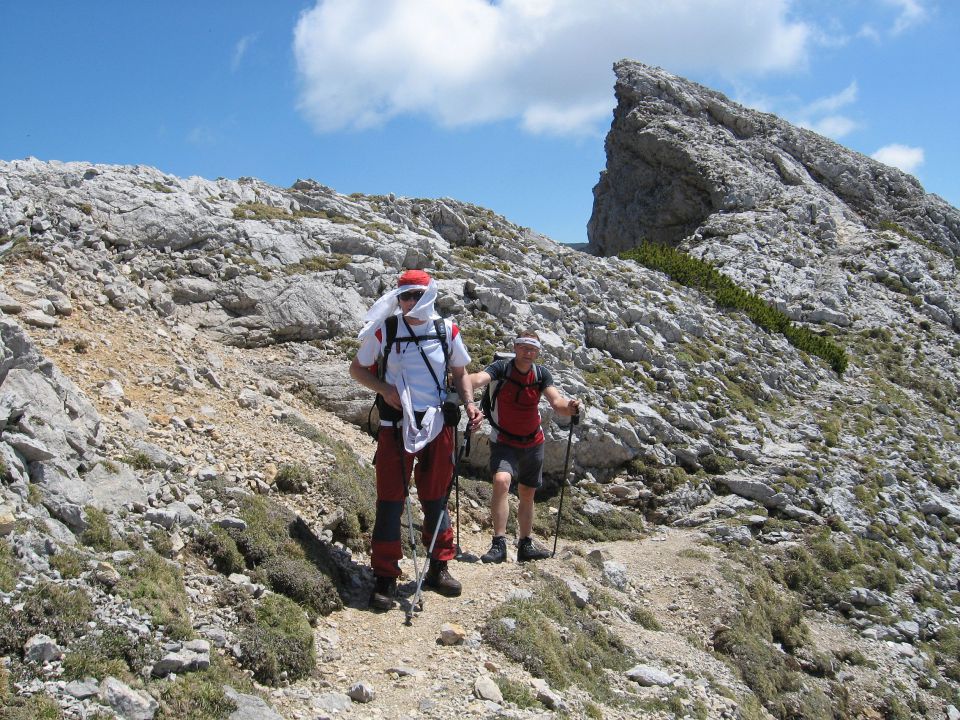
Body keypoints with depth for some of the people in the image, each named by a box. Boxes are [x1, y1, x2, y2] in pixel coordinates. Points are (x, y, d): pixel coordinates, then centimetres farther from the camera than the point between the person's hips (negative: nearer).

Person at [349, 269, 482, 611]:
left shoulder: (447, 331, 3)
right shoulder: (384, 330, -3)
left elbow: (460, 372, 15)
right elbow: (357, 368, 6)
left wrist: (469, 403, -2)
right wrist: (384, 389, -12)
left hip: (437, 426, 2)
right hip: (395, 426, -2)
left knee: (436, 498, 11)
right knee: (390, 500, -2)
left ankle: (438, 568, 25)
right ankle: (385, 578, 6)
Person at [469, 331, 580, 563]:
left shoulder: (541, 374, -6)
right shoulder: (501, 368, -16)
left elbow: (556, 402, -17)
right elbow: (478, 379, -35)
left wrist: (569, 407, -40)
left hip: (533, 442, 5)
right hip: (504, 442, -4)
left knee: (527, 494, 15)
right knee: (501, 481, -28)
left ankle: (525, 545, 31)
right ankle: (499, 544, -24)